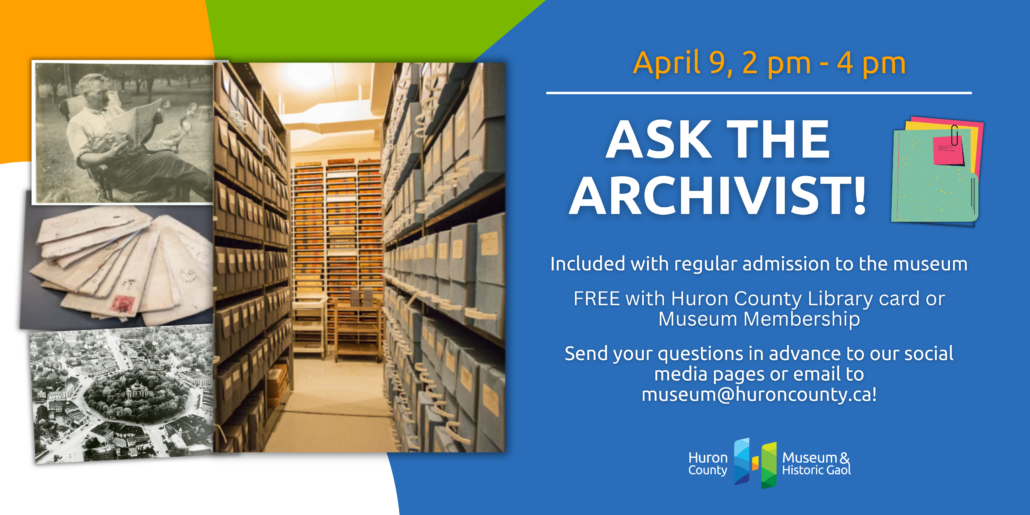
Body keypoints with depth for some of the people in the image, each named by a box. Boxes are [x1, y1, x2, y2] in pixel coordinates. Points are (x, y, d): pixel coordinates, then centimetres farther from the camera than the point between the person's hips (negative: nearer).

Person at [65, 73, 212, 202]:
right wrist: (109, 156, -25)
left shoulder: (115, 110, 23)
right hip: (119, 170, -6)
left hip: (141, 157, 6)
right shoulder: (77, 122, 7)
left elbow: (141, 138, 23)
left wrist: (153, 124, 2)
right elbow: (82, 159, -6)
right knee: (168, 160, -27)